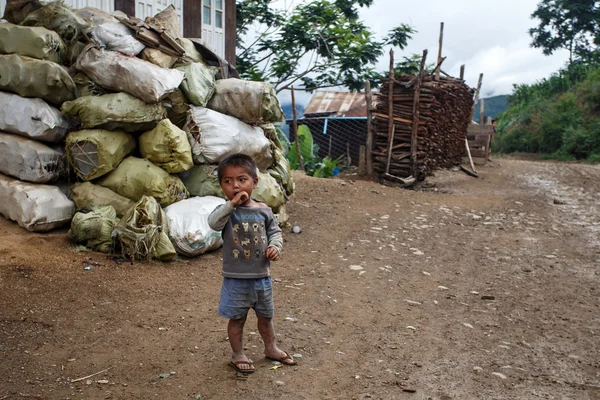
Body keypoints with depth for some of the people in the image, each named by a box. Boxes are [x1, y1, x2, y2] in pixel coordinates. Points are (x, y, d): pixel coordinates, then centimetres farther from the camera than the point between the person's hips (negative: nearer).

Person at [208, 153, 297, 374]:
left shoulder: (263, 210, -3)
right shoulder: (226, 212, -12)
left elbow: (275, 231, 7)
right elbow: (213, 222, -32)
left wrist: (275, 246, -12)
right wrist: (232, 204, -39)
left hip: (262, 276, 3)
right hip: (236, 278, -3)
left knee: (266, 316, 22)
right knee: (237, 318, 12)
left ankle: (271, 348, 43)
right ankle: (238, 354, 32)